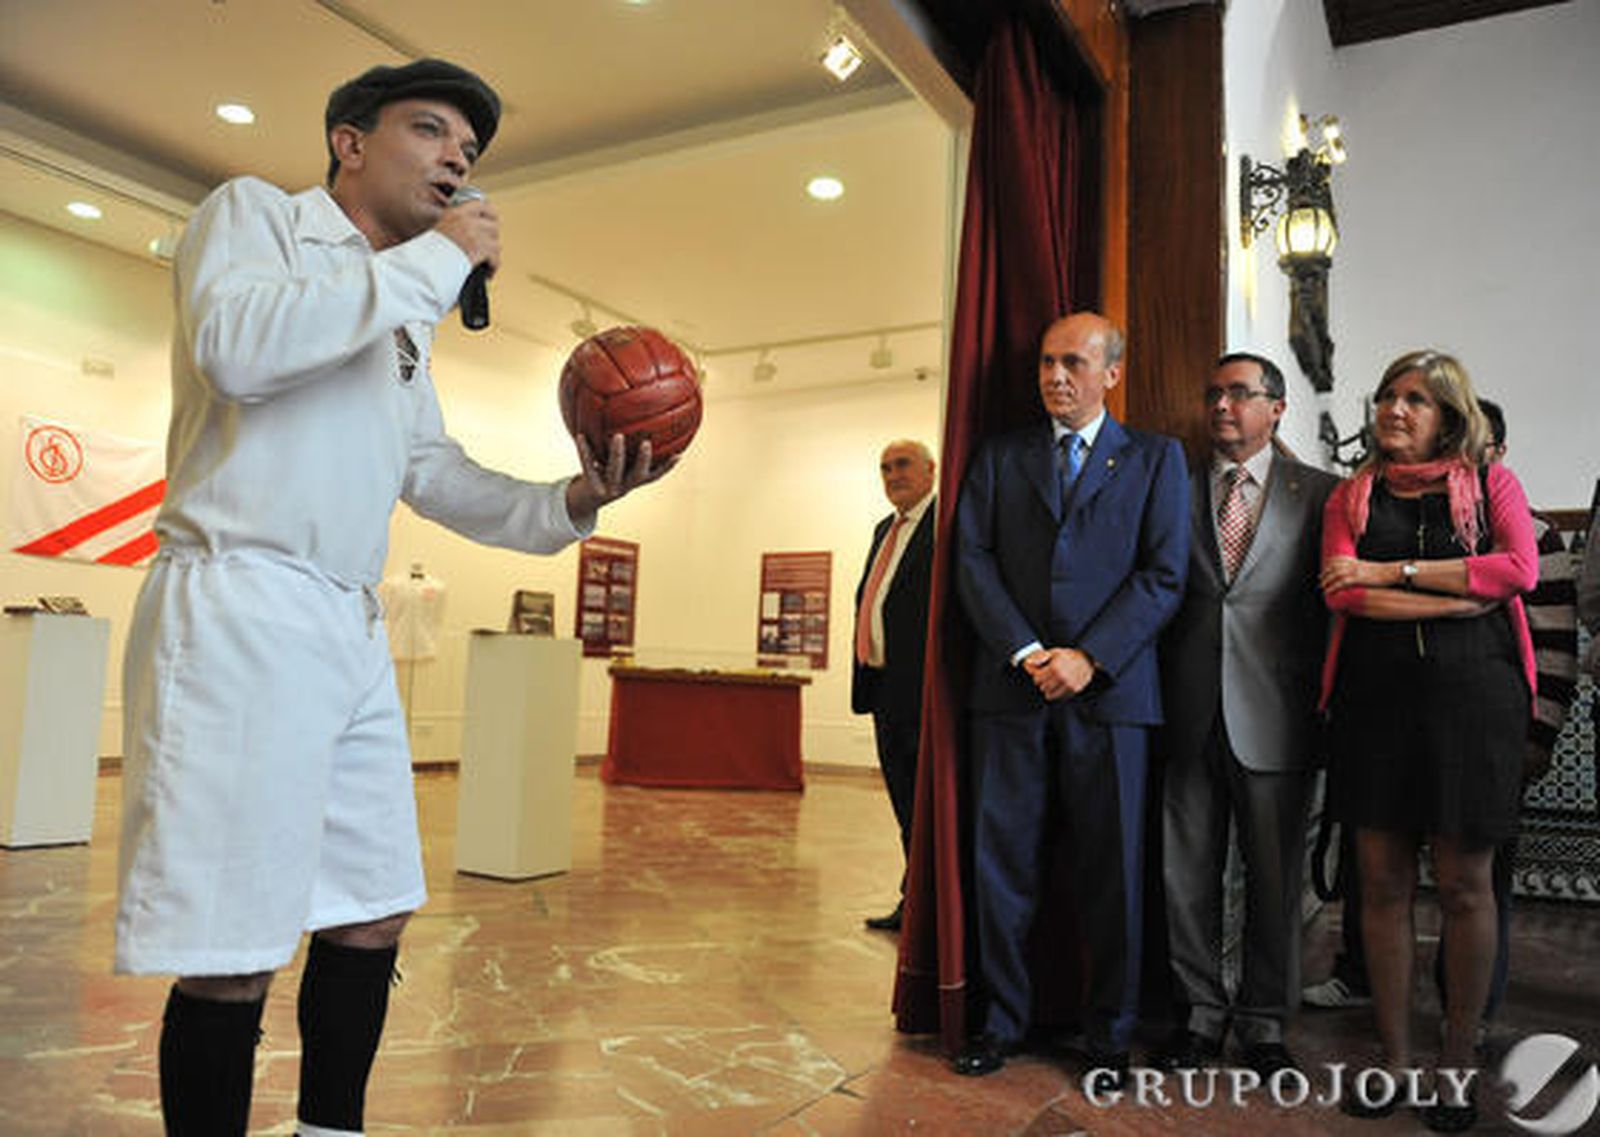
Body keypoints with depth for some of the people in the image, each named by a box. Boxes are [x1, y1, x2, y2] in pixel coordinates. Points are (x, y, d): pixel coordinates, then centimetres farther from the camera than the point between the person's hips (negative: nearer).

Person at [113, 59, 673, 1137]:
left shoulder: (405, 316, 23)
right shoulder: (254, 211, 2)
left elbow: (435, 474, 18)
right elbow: (236, 345, -19)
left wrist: (568, 502, 0)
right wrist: (436, 257, -12)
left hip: (353, 634, 8)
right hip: (238, 613, -8)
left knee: (372, 916, 13)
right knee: (231, 957, -5)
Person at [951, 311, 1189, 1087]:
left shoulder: (1156, 458, 10)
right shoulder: (998, 456, 14)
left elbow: (1164, 574, 0)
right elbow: (973, 561, 4)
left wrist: (1089, 658, -11)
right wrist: (1024, 652, -10)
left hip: (1109, 687, -1)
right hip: (1010, 684, 2)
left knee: (1111, 866, 5)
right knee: (1001, 858, 5)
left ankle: (1109, 1036, 21)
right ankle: (1001, 1021, 20)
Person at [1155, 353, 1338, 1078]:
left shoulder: (1319, 493, 5)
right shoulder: (1175, 489, 9)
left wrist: (1325, 708, -3)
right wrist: (1153, 695, -1)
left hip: (1273, 717, -1)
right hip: (1189, 715, 2)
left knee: (1275, 880, 9)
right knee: (1186, 875, 9)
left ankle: (1263, 1023, 27)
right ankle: (1202, 1013, 26)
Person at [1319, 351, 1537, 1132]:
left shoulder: (1491, 482, 10)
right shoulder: (1352, 495, 13)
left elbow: (1521, 569, -8)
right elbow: (1342, 591, -3)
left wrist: (1394, 572, -8)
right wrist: (1461, 597, -9)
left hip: (1470, 694, -1)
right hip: (1375, 696, 2)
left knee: (1464, 886, 2)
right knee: (1383, 883, 4)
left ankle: (1457, 1067, 16)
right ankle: (1395, 1059, 16)